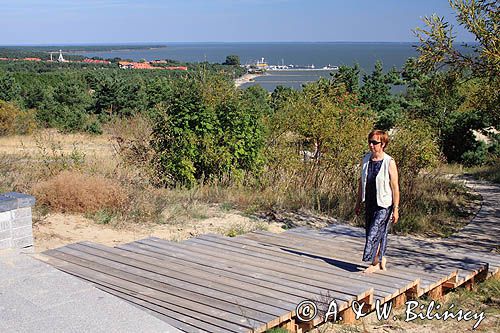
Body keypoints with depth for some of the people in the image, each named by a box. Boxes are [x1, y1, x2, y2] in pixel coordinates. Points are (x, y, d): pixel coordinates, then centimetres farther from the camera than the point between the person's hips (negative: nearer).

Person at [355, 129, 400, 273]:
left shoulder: (389, 162, -13)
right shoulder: (366, 160, 4)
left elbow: (395, 187, -11)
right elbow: (361, 182, 13)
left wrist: (396, 209, -12)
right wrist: (358, 203, 15)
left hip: (384, 205, -6)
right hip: (370, 204, 6)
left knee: (374, 233, -8)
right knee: (377, 233, 14)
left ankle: (375, 263, 6)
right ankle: (381, 259, 31)